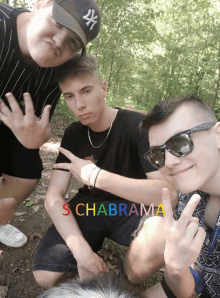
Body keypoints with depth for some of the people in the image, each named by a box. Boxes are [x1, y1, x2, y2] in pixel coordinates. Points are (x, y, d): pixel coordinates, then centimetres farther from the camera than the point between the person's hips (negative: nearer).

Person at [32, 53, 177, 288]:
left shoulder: (139, 126, -21)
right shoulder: (73, 134, -6)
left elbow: (169, 193, -32)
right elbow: (53, 196, -12)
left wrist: (97, 176, -36)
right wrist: (81, 250, -26)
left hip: (131, 207, -2)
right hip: (90, 206, 3)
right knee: (45, 276, -16)